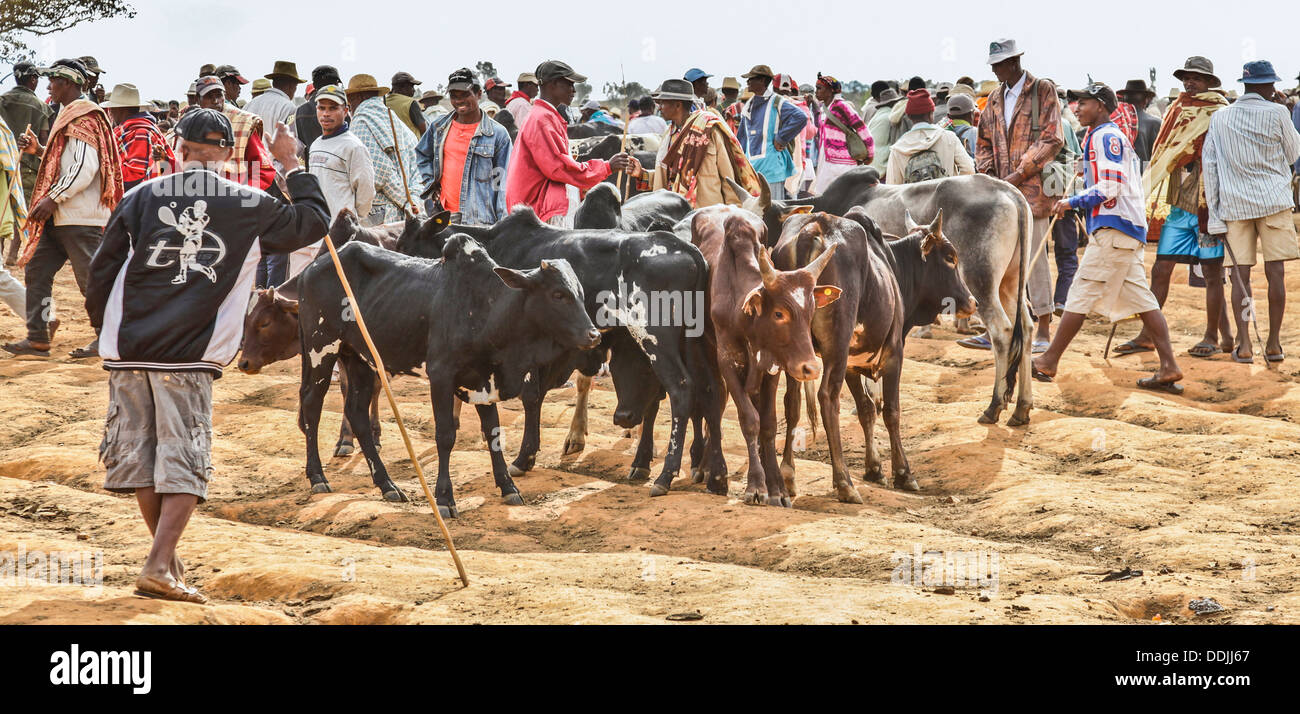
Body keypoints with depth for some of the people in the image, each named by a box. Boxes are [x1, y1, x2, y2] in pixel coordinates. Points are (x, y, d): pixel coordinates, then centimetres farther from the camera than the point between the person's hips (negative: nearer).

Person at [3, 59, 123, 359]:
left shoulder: (83, 117, -14)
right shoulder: (71, 116, 18)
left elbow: (85, 167, -23)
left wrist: (53, 199, -22)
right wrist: (39, 149, 12)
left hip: (81, 217, -11)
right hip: (60, 218, 11)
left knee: (90, 278, -4)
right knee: (37, 269, 8)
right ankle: (37, 339, 10)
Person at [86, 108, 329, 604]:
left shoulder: (141, 198, 5)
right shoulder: (248, 207, 2)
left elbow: (102, 270, 7)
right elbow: (313, 222, 14)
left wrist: (105, 328, 22)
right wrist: (292, 165, 23)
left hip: (127, 351, 2)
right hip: (189, 358, -2)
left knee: (139, 453, 13)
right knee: (184, 462, 1)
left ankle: (166, 560, 22)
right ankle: (159, 568, -12)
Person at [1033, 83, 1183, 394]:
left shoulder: (1105, 136, -9)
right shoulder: (1113, 136, 23)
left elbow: (1111, 186, -17)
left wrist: (1074, 202, -10)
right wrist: (1077, 202, 20)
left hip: (1112, 229, -10)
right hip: (1128, 230, 10)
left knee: (1081, 294, -7)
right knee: (1141, 299, 5)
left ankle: (1049, 362, -4)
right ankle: (1168, 368, -1)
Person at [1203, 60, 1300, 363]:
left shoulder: (1220, 117, 8)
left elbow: (1208, 165, 5)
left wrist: (1214, 213, 7)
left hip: (1234, 204, 2)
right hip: (1273, 201, -2)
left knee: (1240, 274, 1)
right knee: (1275, 272, 2)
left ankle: (1244, 345, -6)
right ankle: (1273, 345, 1)